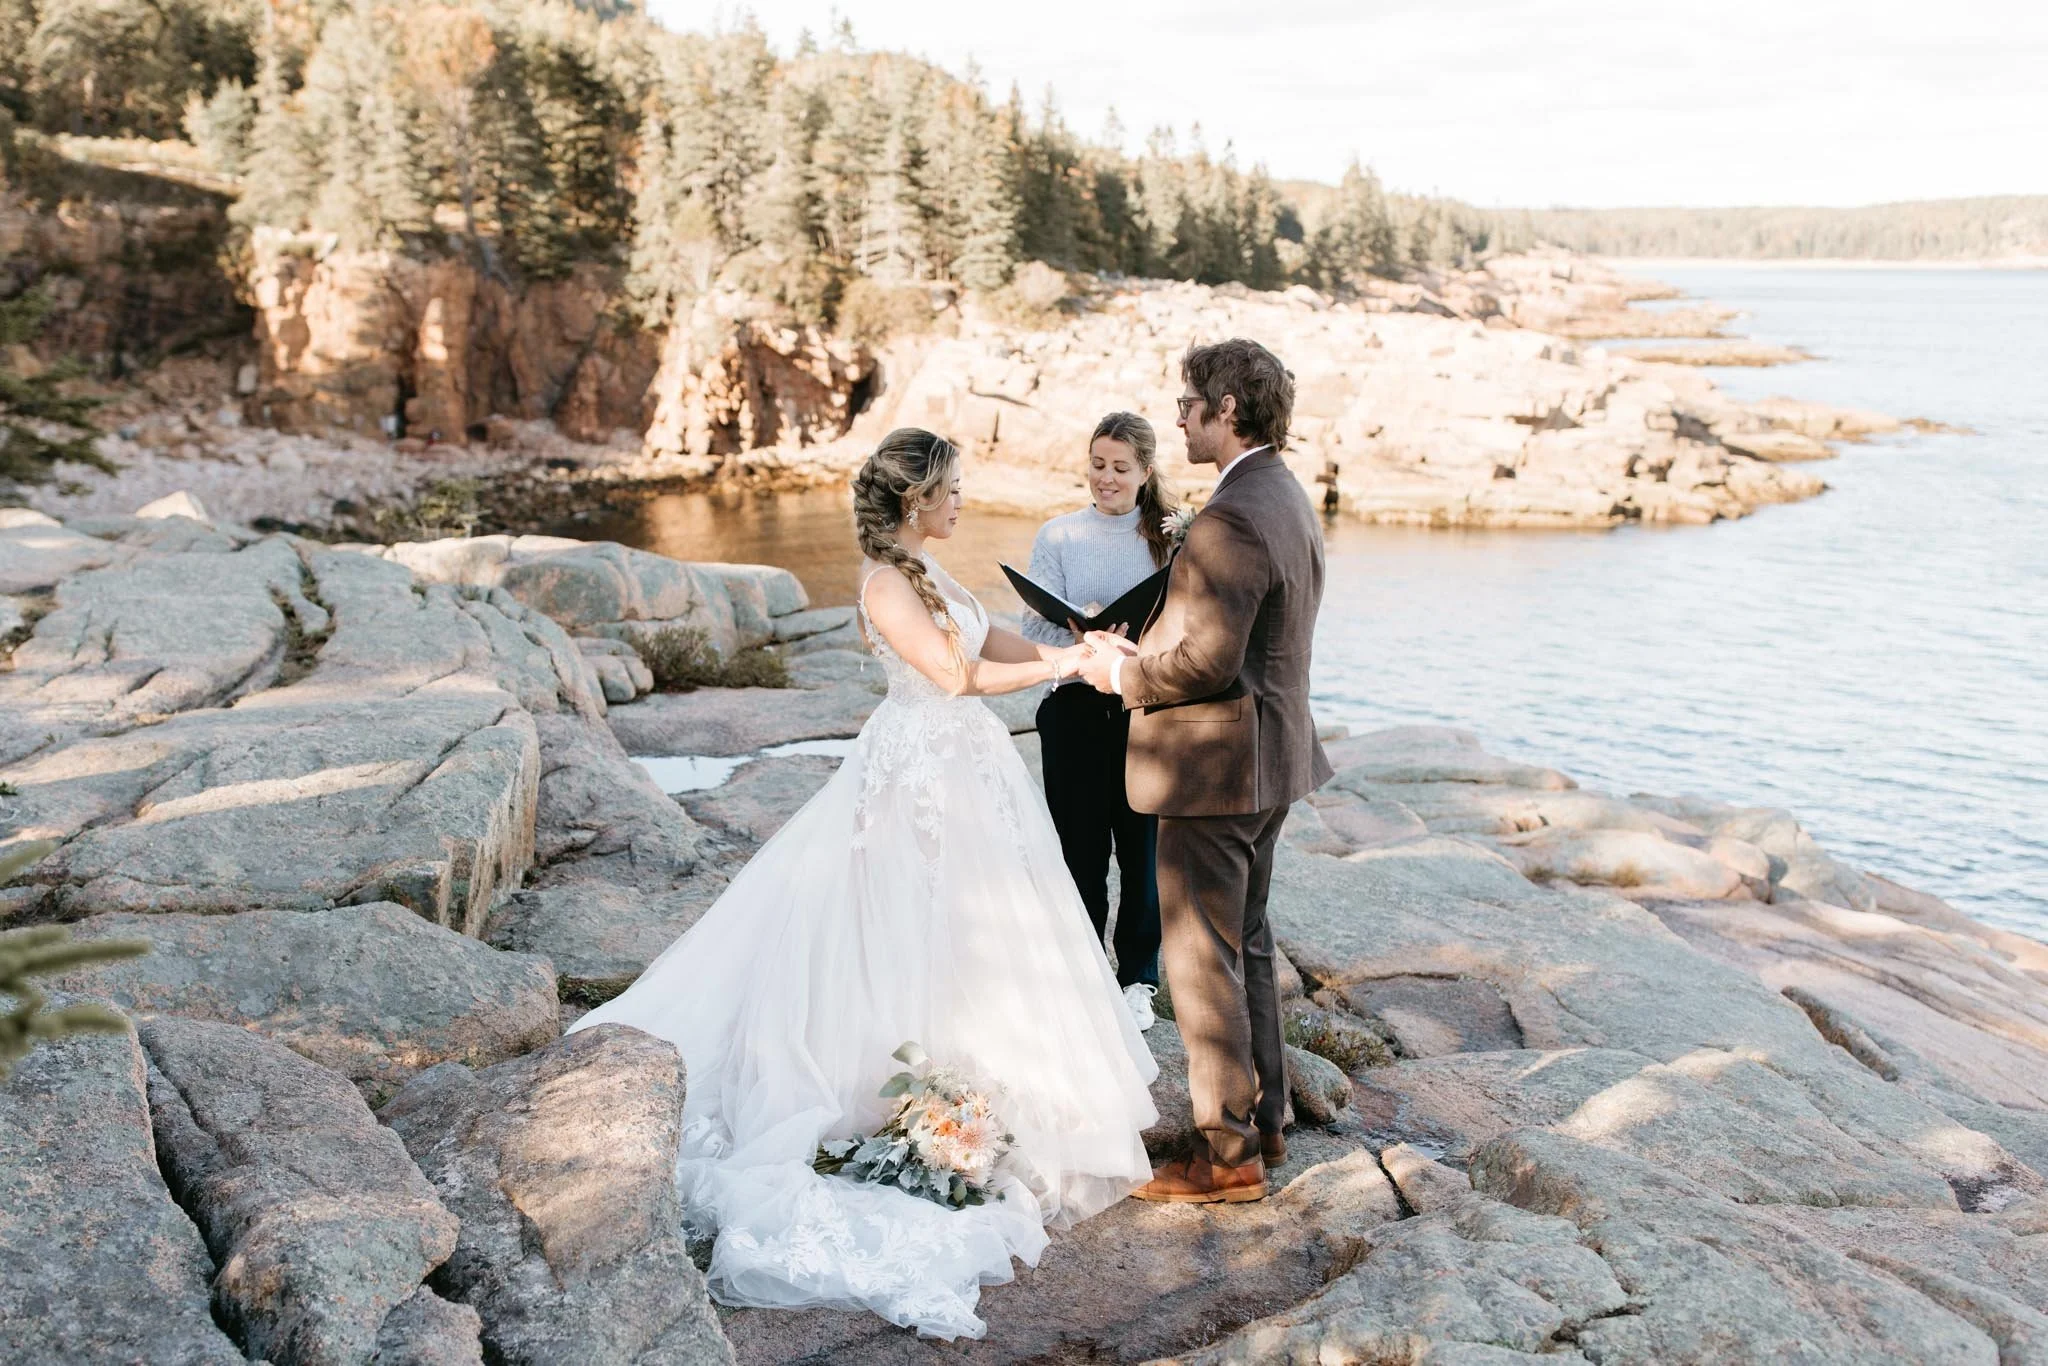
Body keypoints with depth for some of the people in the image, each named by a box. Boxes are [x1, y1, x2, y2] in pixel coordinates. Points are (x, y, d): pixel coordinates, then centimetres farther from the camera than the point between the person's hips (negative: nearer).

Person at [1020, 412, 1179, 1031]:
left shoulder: (1169, 537, 3)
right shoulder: (1057, 536, 2)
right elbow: (1035, 626, -4)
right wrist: (1078, 631, -25)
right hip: (1077, 708, 0)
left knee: (1143, 846, 8)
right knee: (1080, 847, 6)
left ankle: (1137, 977, 26)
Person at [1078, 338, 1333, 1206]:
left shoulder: (1231, 518, -23)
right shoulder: (1287, 499, 10)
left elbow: (1209, 660, -27)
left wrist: (1123, 675, -11)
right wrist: (1143, 650, 8)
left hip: (1214, 769, -10)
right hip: (1268, 755, 10)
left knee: (1203, 961, 1)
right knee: (1245, 943, 20)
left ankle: (1229, 1155, 12)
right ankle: (1263, 1119, 33)